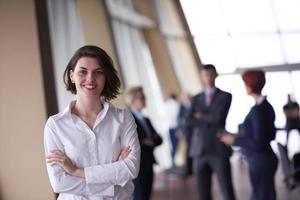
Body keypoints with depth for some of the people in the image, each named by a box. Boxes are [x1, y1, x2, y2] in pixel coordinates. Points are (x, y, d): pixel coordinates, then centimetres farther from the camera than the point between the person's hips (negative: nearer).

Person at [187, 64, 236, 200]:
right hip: (199, 151, 4)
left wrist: (201, 116, 0)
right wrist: (209, 120, -10)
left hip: (219, 150, -3)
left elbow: (218, 117, -13)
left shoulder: (225, 96, 3)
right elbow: (190, 121, -2)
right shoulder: (196, 99, 14)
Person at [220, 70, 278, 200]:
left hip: (260, 163, -9)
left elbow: (259, 143, -22)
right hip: (263, 160, 9)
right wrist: (241, 137, 14)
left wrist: (235, 140, -11)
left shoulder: (258, 109, -20)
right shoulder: (266, 106, 8)